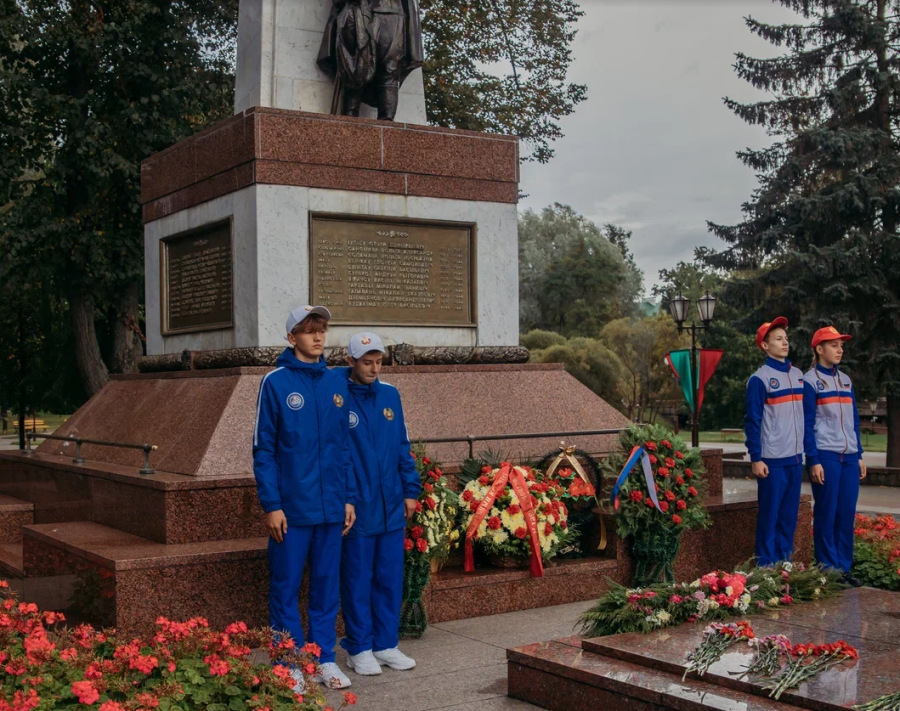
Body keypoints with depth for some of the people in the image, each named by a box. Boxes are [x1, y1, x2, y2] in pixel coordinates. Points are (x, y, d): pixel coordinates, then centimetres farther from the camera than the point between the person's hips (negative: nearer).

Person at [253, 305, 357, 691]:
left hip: (331, 508, 4)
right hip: (291, 508, -4)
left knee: (327, 584, 11)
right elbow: (263, 449, -7)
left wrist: (349, 497, 8)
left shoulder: (336, 383, 8)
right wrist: (271, 504, -12)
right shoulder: (275, 382, -6)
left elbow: (343, 446, 12)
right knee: (286, 586, 5)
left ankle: (324, 658, 22)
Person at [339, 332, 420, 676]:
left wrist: (411, 490, 9)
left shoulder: (390, 395, 7)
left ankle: (386, 644, 23)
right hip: (357, 510, -5)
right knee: (358, 580, 5)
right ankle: (360, 648, 17)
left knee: (390, 579, 11)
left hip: (392, 508, 5)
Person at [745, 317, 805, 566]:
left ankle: (785, 562, 21)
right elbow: (752, 421, -10)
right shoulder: (759, 379, -8)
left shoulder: (798, 375, 12)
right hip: (772, 460, -6)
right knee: (770, 515, -1)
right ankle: (767, 566, 6)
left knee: (790, 516, 11)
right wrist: (756, 458, -14)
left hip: (796, 458, 6)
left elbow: (805, 414, 17)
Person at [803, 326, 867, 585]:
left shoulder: (846, 380, 15)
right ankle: (829, 570, 6)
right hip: (825, 456, -6)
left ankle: (844, 568, 14)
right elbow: (807, 425, -7)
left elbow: (854, 420, 18)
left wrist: (860, 455, 12)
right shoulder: (810, 381, -3)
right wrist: (813, 461, -13)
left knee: (847, 514, 6)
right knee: (827, 514, -1)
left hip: (849, 456, 6)